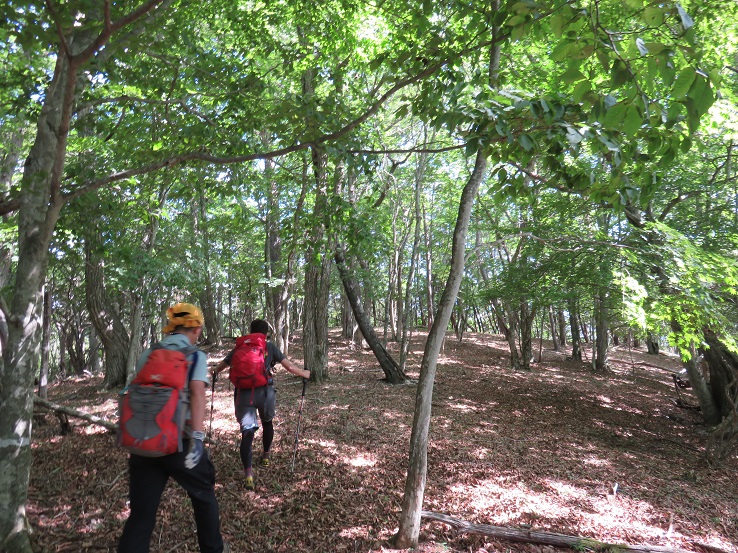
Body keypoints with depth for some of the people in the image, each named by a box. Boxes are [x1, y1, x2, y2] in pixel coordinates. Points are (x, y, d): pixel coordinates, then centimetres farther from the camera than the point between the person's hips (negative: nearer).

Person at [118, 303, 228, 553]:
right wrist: (197, 437, -23)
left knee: (141, 513, 11)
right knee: (204, 496, 20)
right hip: (179, 442, -3)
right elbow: (198, 393, -19)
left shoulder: (147, 354, 10)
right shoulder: (195, 355, -3)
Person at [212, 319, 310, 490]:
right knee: (267, 423, 26)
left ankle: (248, 473, -14)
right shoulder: (270, 346, 7)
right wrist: (305, 374, 21)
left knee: (247, 431, -2)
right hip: (265, 391, 0)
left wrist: (214, 371, 42)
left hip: (244, 393, 0)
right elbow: (289, 367, 4)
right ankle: (265, 456, 43)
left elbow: (222, 365, 19)